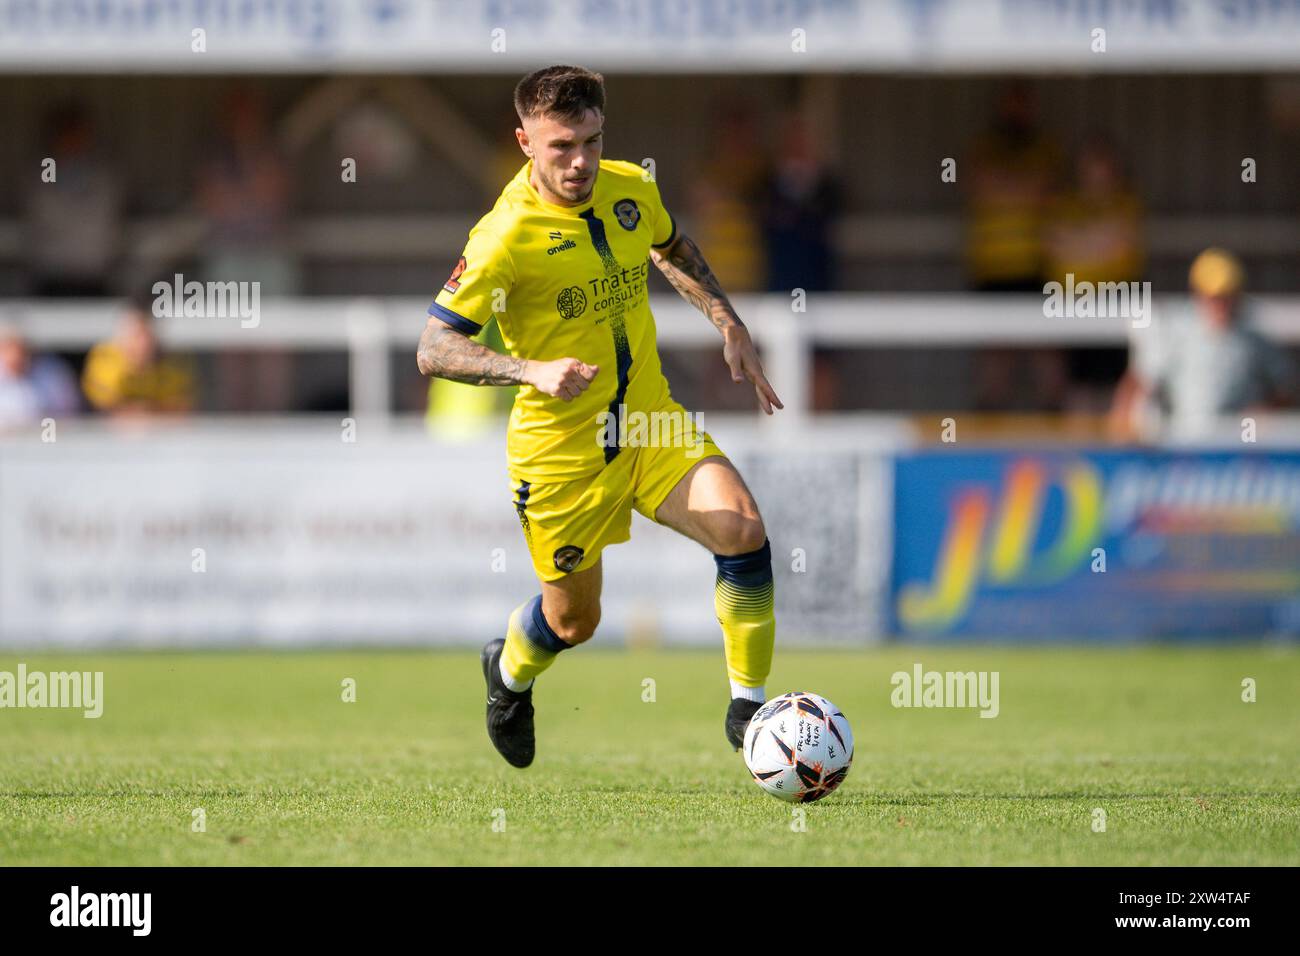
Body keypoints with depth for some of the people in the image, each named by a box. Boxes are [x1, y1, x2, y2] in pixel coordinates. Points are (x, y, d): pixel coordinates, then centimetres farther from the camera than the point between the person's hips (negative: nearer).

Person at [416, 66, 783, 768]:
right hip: (560, 446, -4)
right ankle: (509, 674, 47)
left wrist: (729, 324, 11)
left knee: (743, 530, -20)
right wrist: (531, 370, -34)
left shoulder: (631, 189, -3)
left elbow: (673, 250, 22)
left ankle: (748, 708, -6)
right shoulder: (507, 234, -21)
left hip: (649, 420, 4)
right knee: (574, 618, 10)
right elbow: (433, 349, -20)